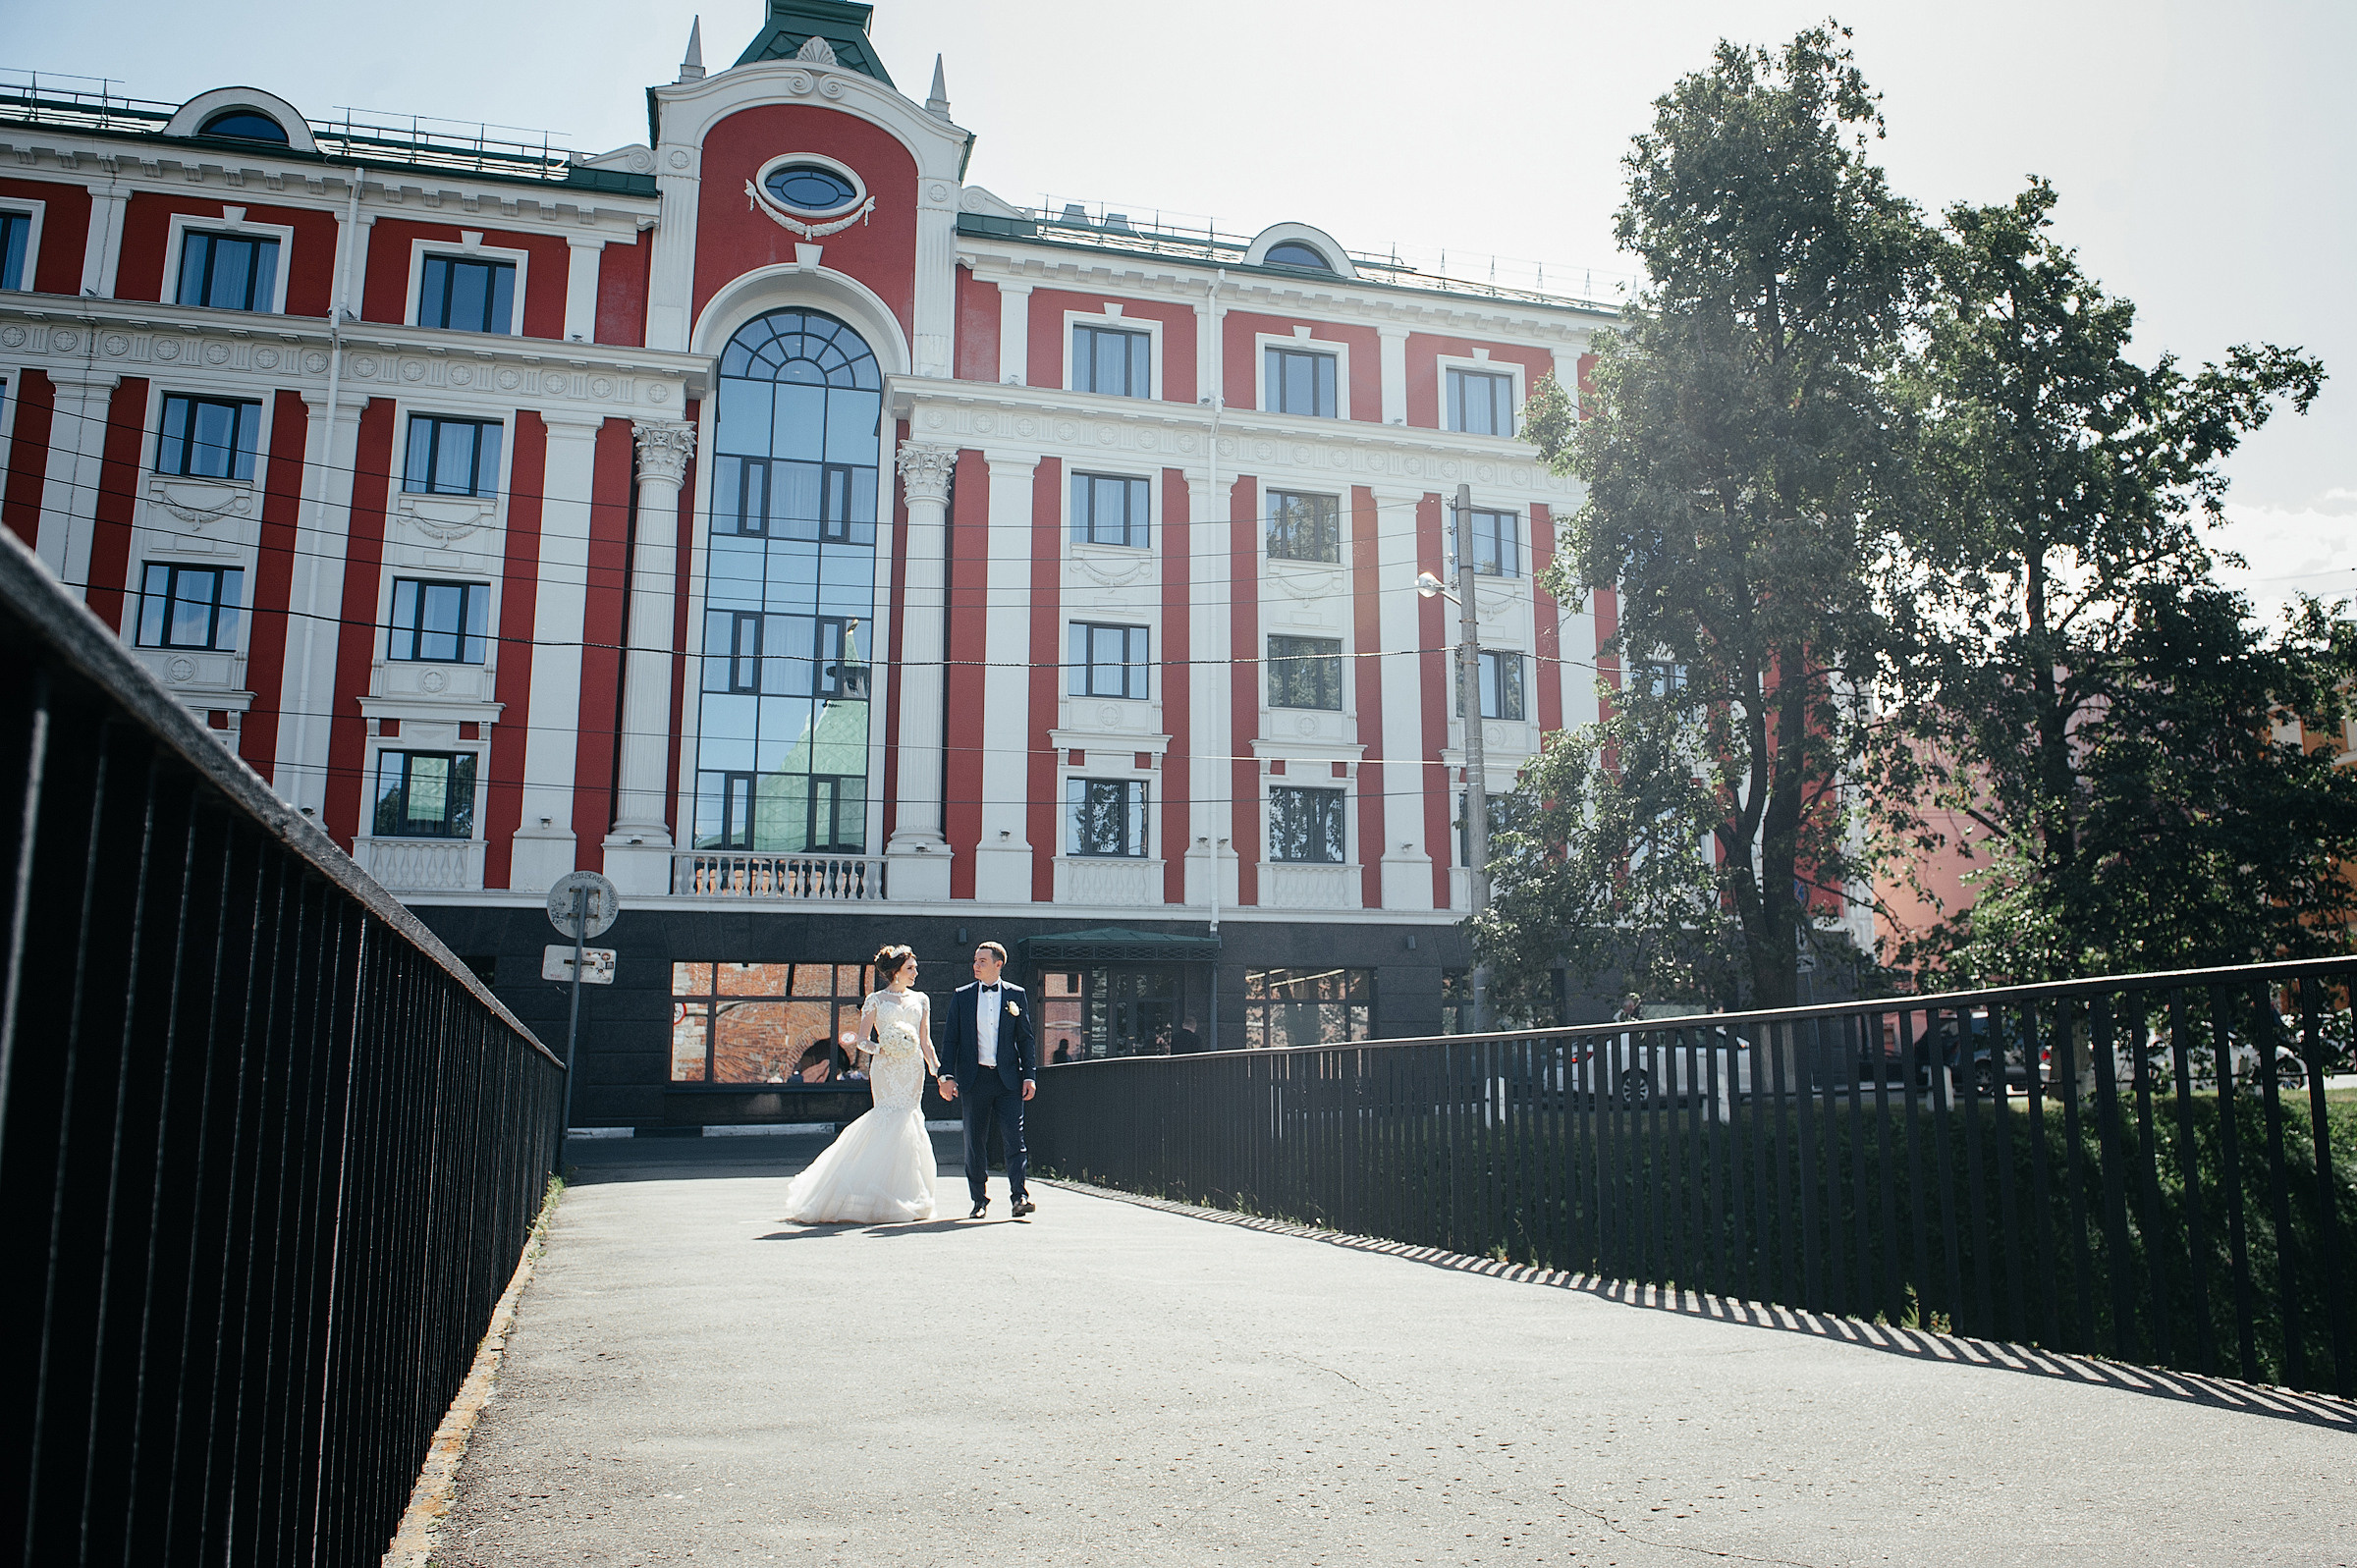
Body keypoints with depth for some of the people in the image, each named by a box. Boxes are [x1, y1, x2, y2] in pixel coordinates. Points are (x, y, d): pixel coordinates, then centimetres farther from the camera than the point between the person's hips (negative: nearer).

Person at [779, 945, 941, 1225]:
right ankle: (885, 1201, -6)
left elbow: (925, 1041, 14)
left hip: (913, 1069, 4)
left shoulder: (921, 1000, 14)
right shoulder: (876, 1000, 3)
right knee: (891, 1121, -12)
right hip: (886, 1068, -4)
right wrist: (881, 1048, -19)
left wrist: (936, 1069, 3)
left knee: (907, 1121, 2)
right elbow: (862, 1040, 1)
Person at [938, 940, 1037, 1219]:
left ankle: (1019, 1196, -7)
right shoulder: (961, 996, 7)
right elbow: (950, 1039, 6)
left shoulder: (1016, 995, 6)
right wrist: (947, 1075, -4)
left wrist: (1029, 1075, 0)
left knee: (1015, 1136, -9)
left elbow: (1025, 1038, 7)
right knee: (975, 1142, 6)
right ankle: (980, 1200, 17)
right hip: (973, 1079, 1)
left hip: (1008, 1079, -1)